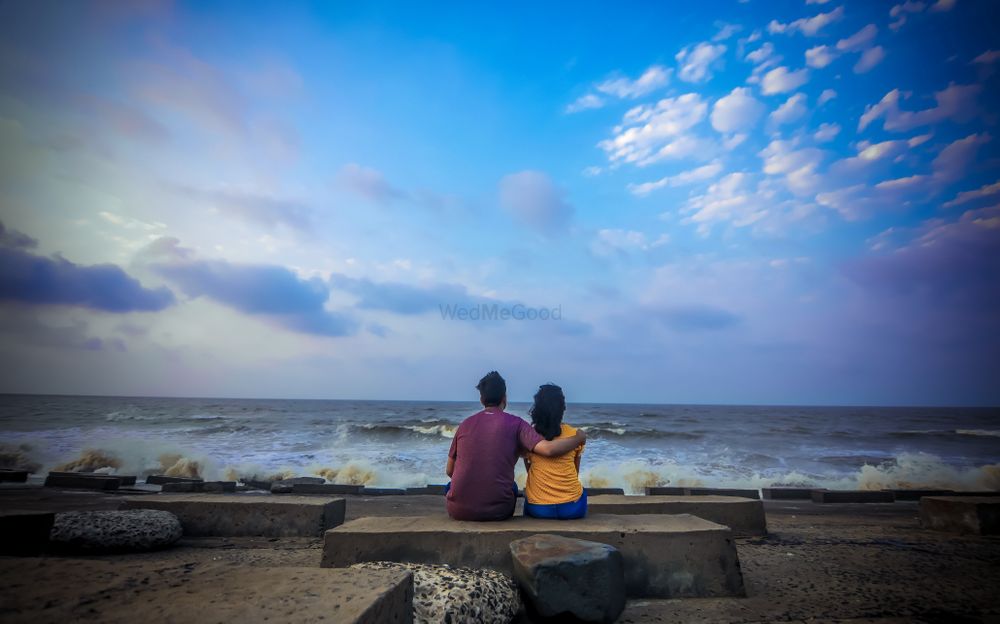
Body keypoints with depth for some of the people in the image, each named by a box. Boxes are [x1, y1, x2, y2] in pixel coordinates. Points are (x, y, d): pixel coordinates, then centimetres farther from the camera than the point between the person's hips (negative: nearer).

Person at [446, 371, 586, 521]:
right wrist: (579, 438, 1)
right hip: (497, 511, -1)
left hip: (458, 510, 1)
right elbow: (548, 449, -17)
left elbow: (449, 471, 13)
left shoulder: (465, 424, 4)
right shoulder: (515, 424, -4)